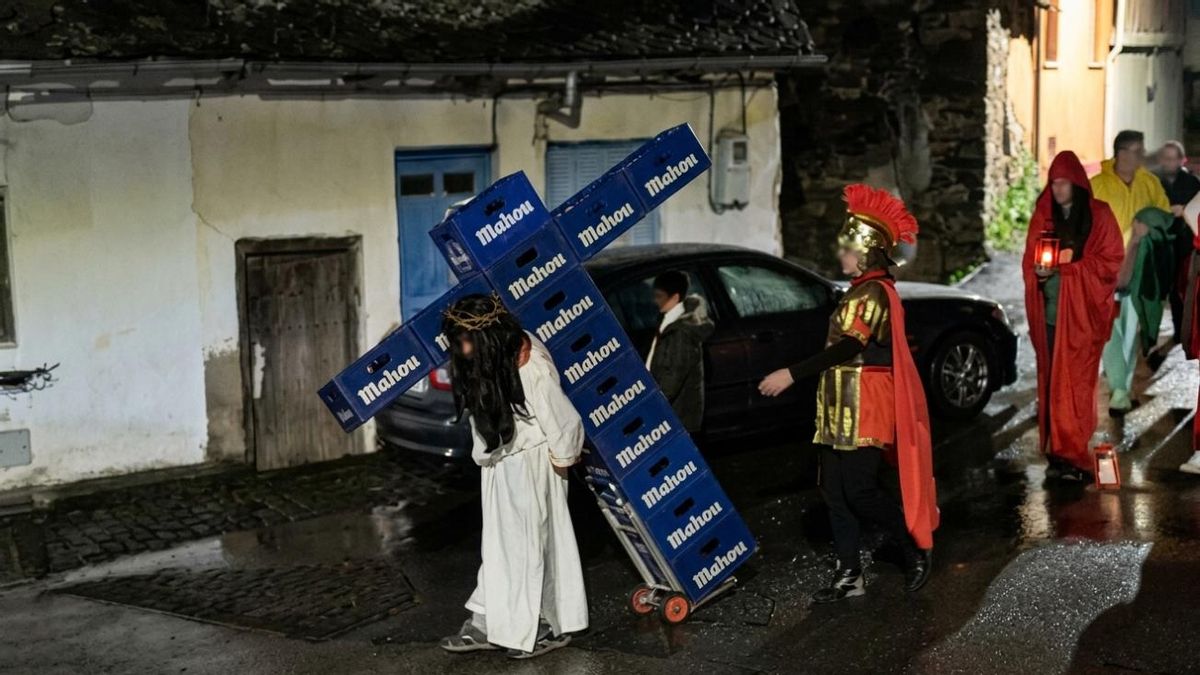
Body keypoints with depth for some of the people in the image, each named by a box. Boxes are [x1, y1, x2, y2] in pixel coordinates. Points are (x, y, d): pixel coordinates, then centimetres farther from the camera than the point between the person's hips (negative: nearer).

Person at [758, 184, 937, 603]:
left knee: (858, 491, -11)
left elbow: (849, 346, -22)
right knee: (835, 491, 7)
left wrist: (792, 375, -24)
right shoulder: (861, 289, 19)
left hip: (864, 407, -10)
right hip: (841, 408, 10)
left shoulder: (873, 291, -13)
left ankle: (916, 549, 8)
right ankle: (849, 575, 12)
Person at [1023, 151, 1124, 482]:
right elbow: (1029, 259, 15)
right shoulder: (1042, 216, 12)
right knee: (1051, 383, 2)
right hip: (1049, 311, 4)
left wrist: (1069, 265, -14)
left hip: (1081, 312, -3)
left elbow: (1111, 260, -3)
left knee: (1075, 384, -6)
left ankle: (1075, 456, -2)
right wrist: (1038, 271, -8)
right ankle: (1056, 453, 7)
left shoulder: (1098, 215, 1)